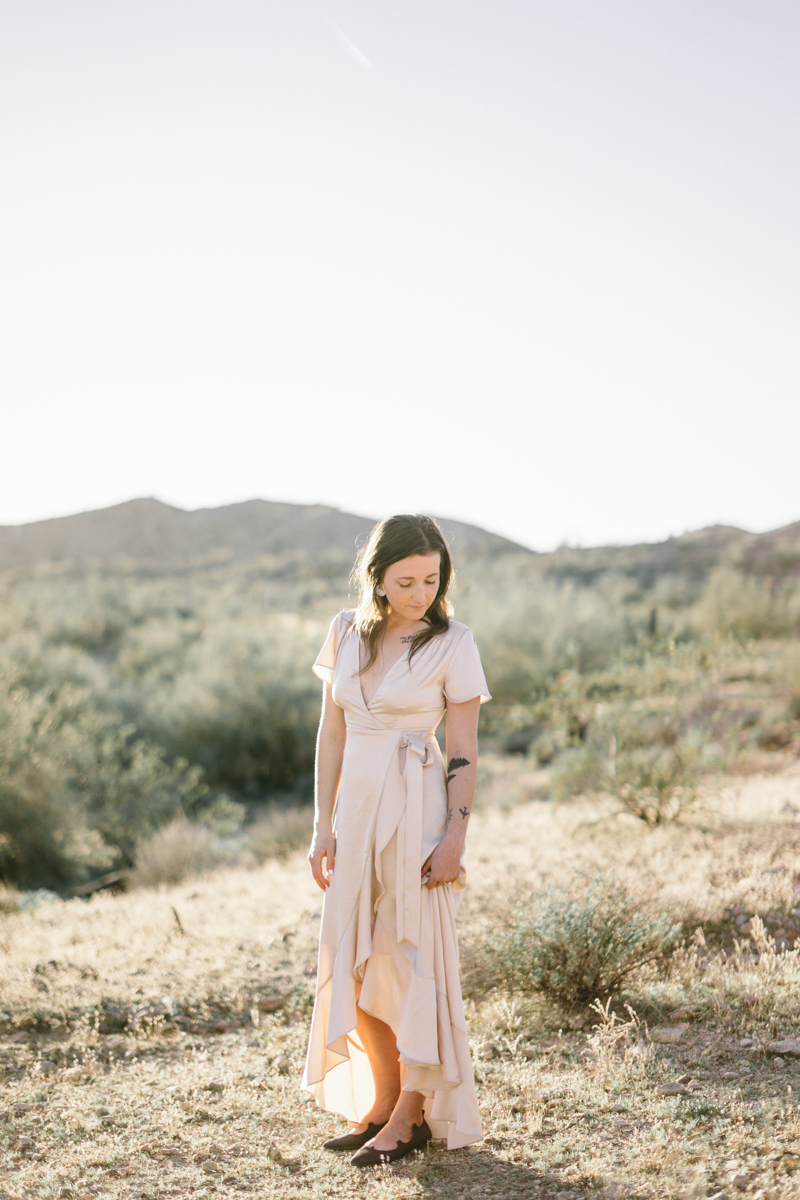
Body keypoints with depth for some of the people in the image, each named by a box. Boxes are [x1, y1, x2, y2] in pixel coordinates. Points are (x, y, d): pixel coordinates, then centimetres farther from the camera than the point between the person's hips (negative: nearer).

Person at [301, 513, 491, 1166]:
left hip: (418, 809, -5)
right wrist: (324, 825, 5)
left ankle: (413, 1114, 15)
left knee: (412, 956, 2)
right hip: (356, 804, 5)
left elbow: (464, 750, -6)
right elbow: (331, 734, 8)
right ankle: (381, 1101, 25)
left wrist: (455, 835, -12)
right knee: (354, 963, 9)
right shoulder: (346, 633, 6)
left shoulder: (452, 643, -6)